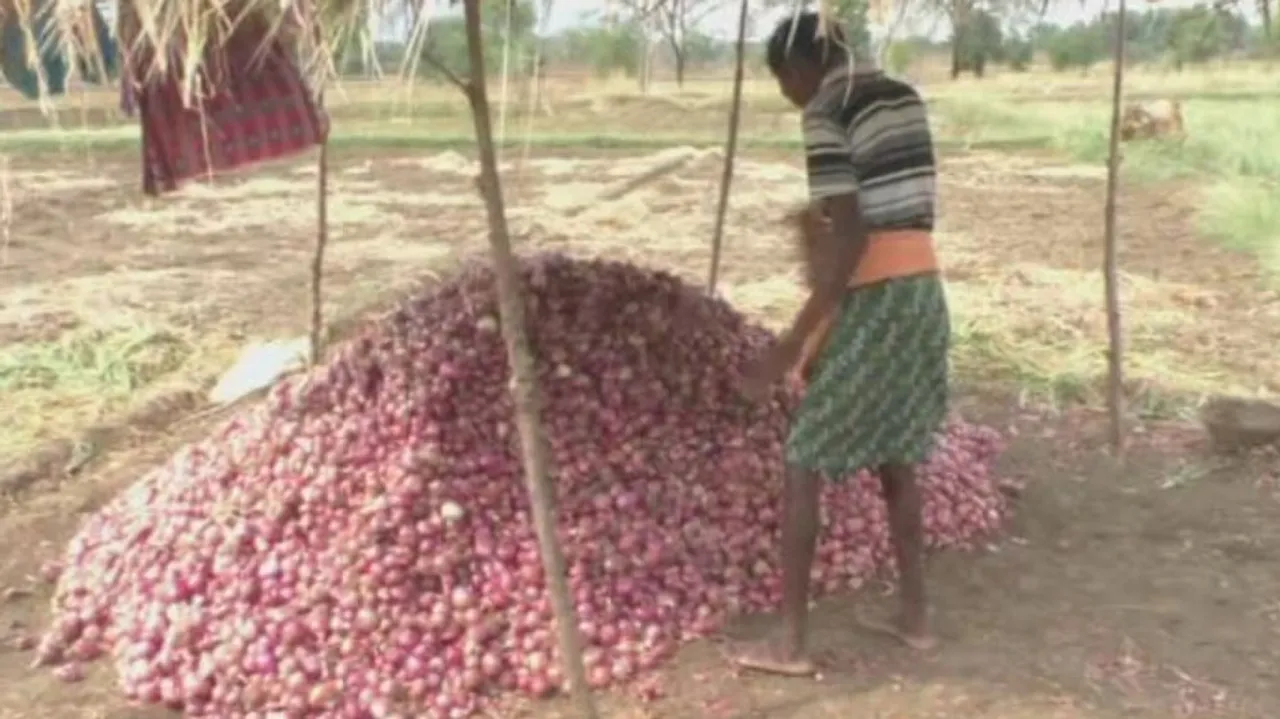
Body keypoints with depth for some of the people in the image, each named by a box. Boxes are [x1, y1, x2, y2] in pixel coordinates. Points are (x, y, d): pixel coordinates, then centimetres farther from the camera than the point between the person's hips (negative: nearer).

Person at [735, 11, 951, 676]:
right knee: (895, 457, 20)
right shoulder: (903, 96, 13)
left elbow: (850, 237, -20)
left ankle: (790, 643, 7)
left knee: (803, 463, 2)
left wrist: (795, 339, -19)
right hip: (923, 291, 8)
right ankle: (914, 616, 29)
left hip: (872, 302, -8)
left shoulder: (825, 114, -13)